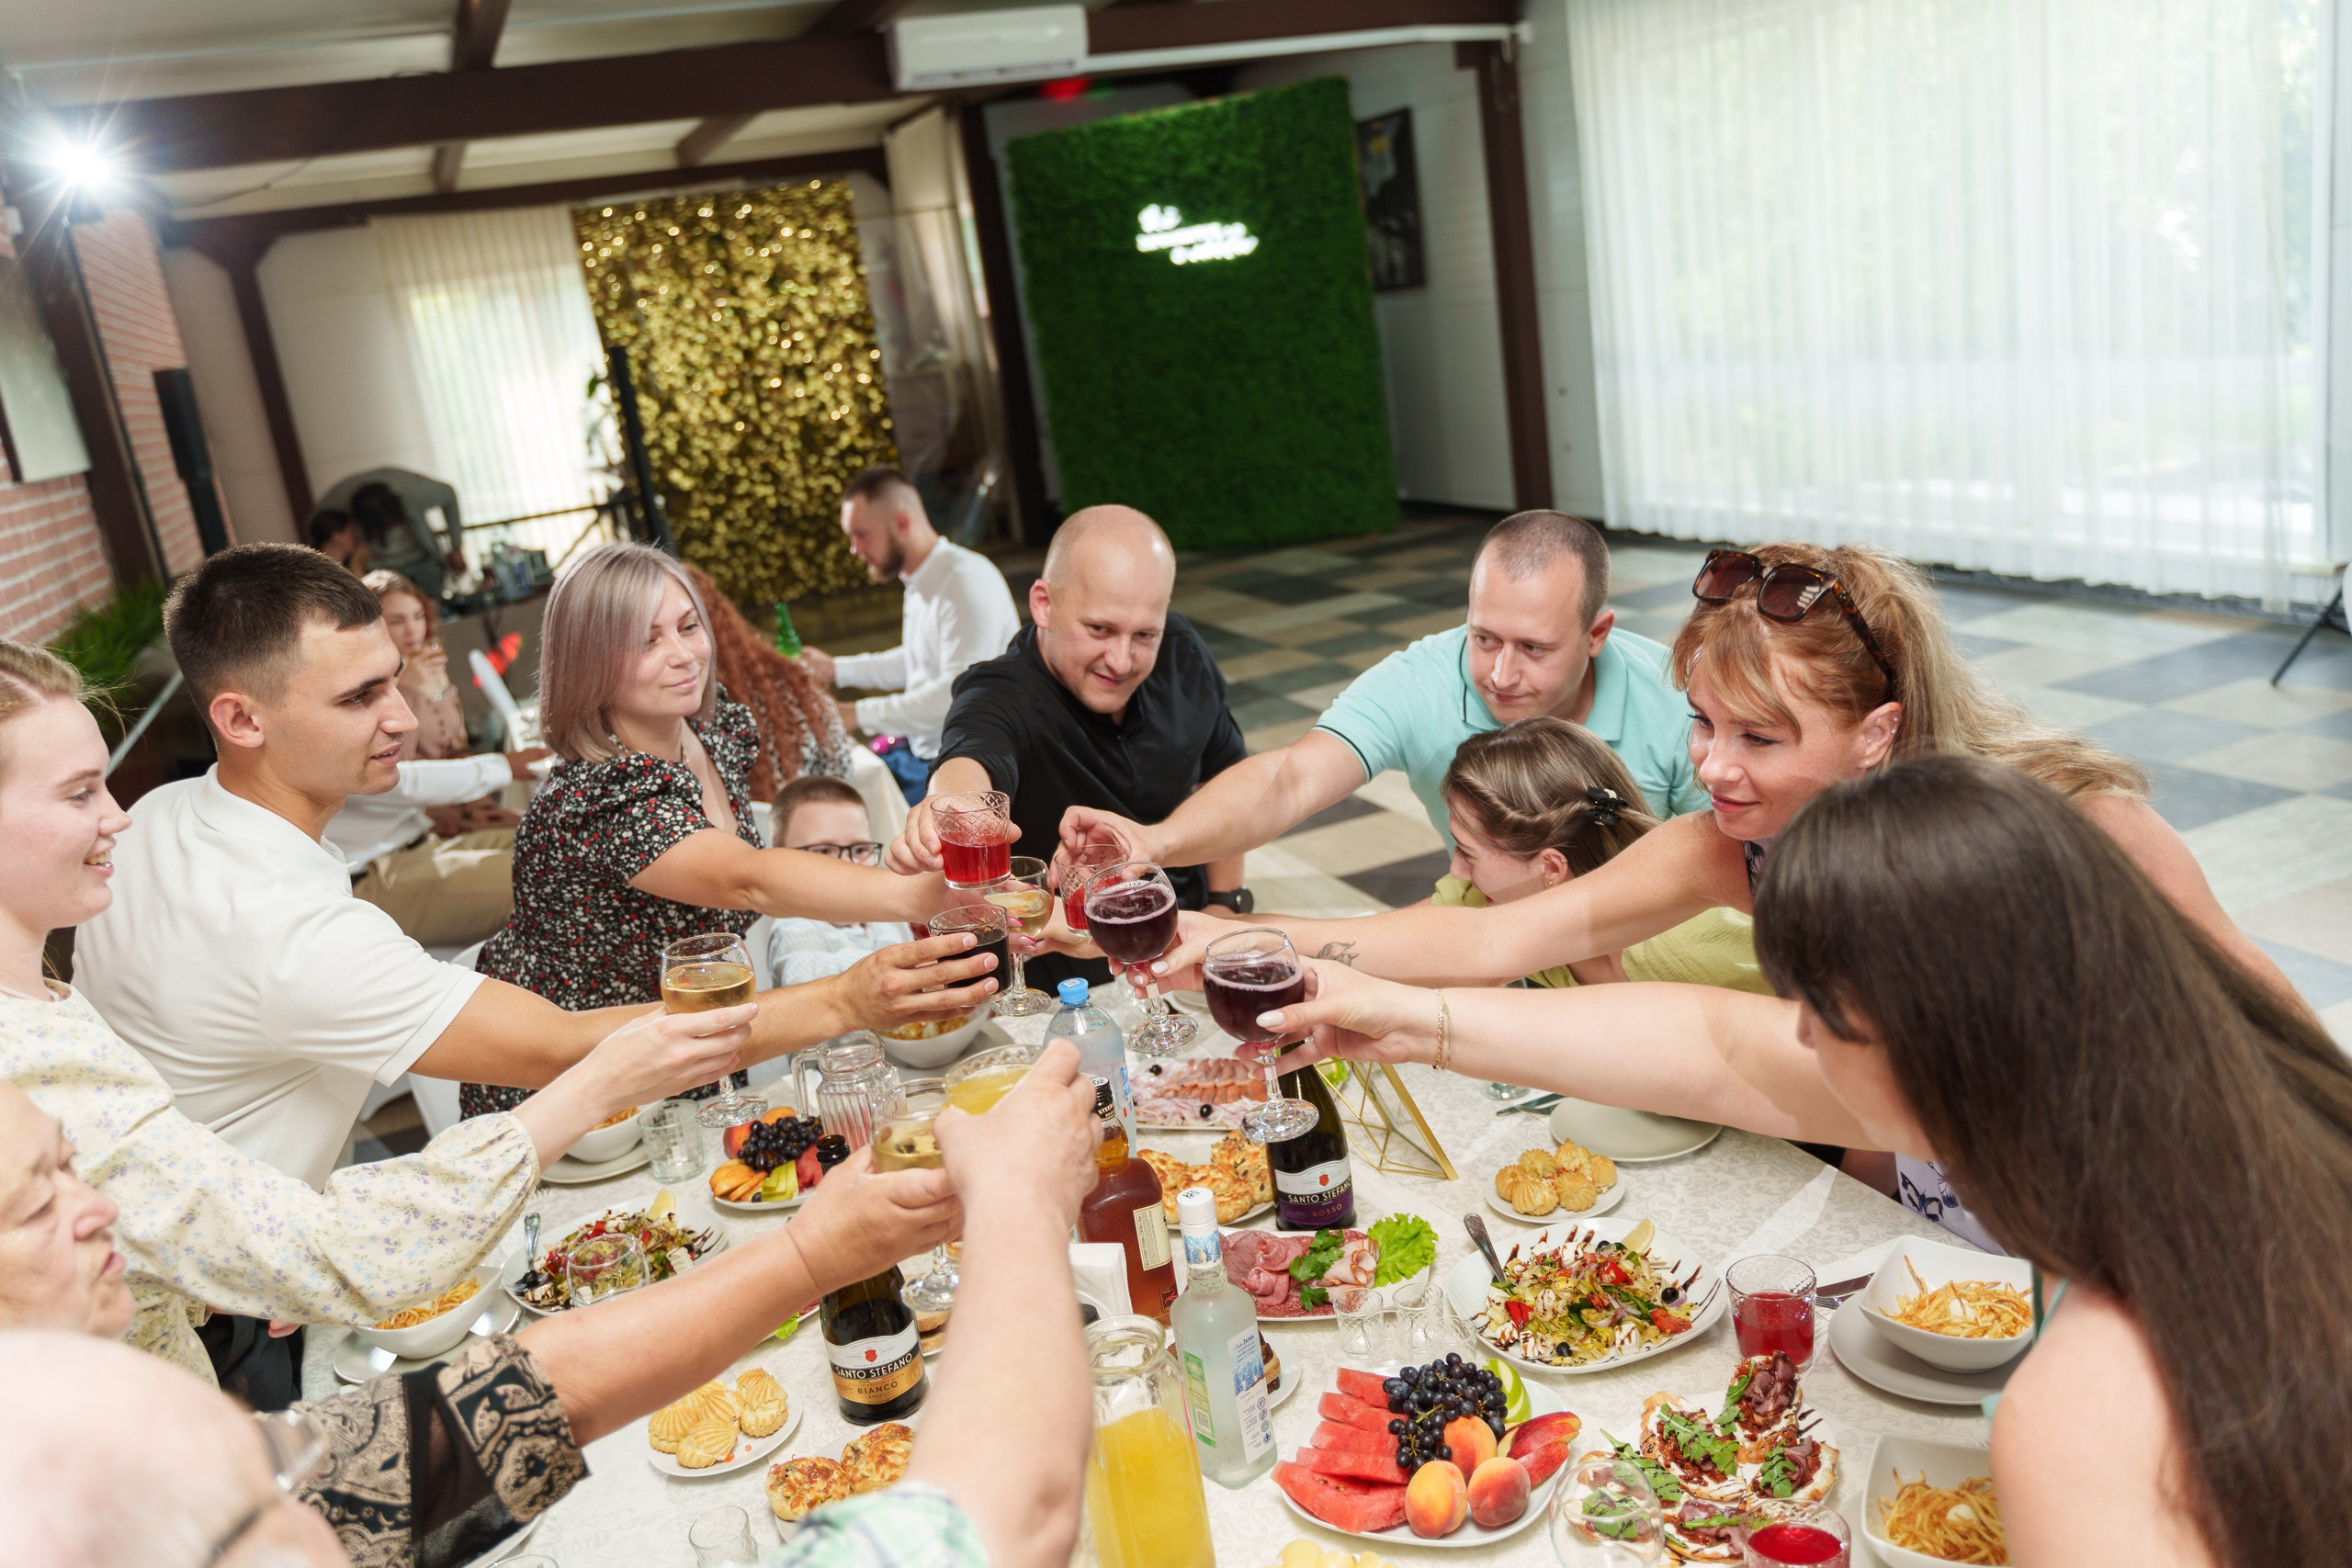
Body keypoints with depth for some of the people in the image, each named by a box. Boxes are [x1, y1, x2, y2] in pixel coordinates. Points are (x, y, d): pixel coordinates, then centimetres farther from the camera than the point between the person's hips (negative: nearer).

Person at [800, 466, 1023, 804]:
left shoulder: (967, 580, -19)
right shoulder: (920, 584, 12)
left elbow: (959, 693, -29)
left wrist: (859, 715, -25)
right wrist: (836, 669, 24)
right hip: (920, 751, 10)